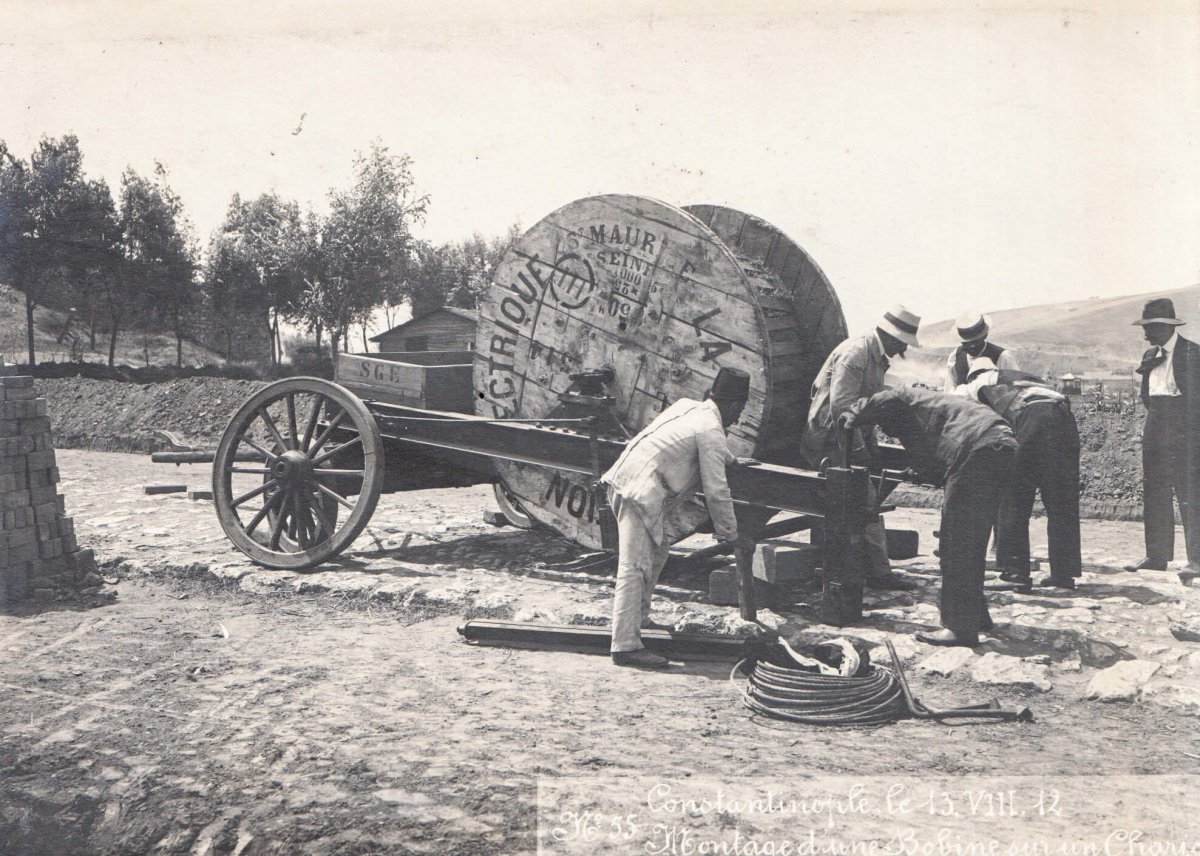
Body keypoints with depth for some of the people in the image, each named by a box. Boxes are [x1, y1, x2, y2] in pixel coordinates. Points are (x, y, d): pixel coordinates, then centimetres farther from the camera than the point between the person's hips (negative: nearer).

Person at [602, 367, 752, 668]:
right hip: (639, 489, -10)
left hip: (624, 478, 10)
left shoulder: (687, 406, 17)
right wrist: (729, 534, 4)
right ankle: (626, 645, -14)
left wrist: (728, 460, 49)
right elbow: (716, 490, -7)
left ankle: (638, 617, 34)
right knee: (634, 566, -12)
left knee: (657, 551, 22)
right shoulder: (711, 431, -9)